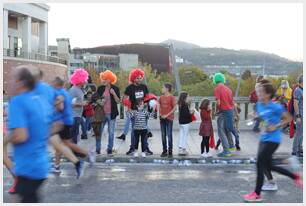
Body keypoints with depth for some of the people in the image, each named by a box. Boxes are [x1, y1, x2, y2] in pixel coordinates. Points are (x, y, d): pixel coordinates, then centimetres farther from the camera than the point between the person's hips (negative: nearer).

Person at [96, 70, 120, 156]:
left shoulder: (115, 88, -1)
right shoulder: (100, 88, 5)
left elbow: (118, 101, -4)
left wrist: (113, 93, -18)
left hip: (111, 113, -2)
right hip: (101, 113, 2)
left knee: (111, 132, 4)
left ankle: (110, 149, 14)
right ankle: (97, 149, 9)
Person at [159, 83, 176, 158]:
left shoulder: (172, 97, -8)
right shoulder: (161, 97, 8)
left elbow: (175, 108, -11)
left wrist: (167, 115, -13)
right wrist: (160, 113, 1)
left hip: (169, 119, -5)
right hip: (162, 118, 5)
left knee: (169, 135, -3)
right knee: (163, 135, 9)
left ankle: (170, 151, 4)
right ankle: (164, 151, 16)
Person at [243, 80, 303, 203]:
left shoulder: (275, 107, -16)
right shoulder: (259, 105, 5)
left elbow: (288, 118, -8)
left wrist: (276, 126, -17)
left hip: (272, 140, -9)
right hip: (264, 138, 9)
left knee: (260, 164, -8)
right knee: (268, 166, 15)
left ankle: (257, 194, 5)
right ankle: (295, 177, 34)